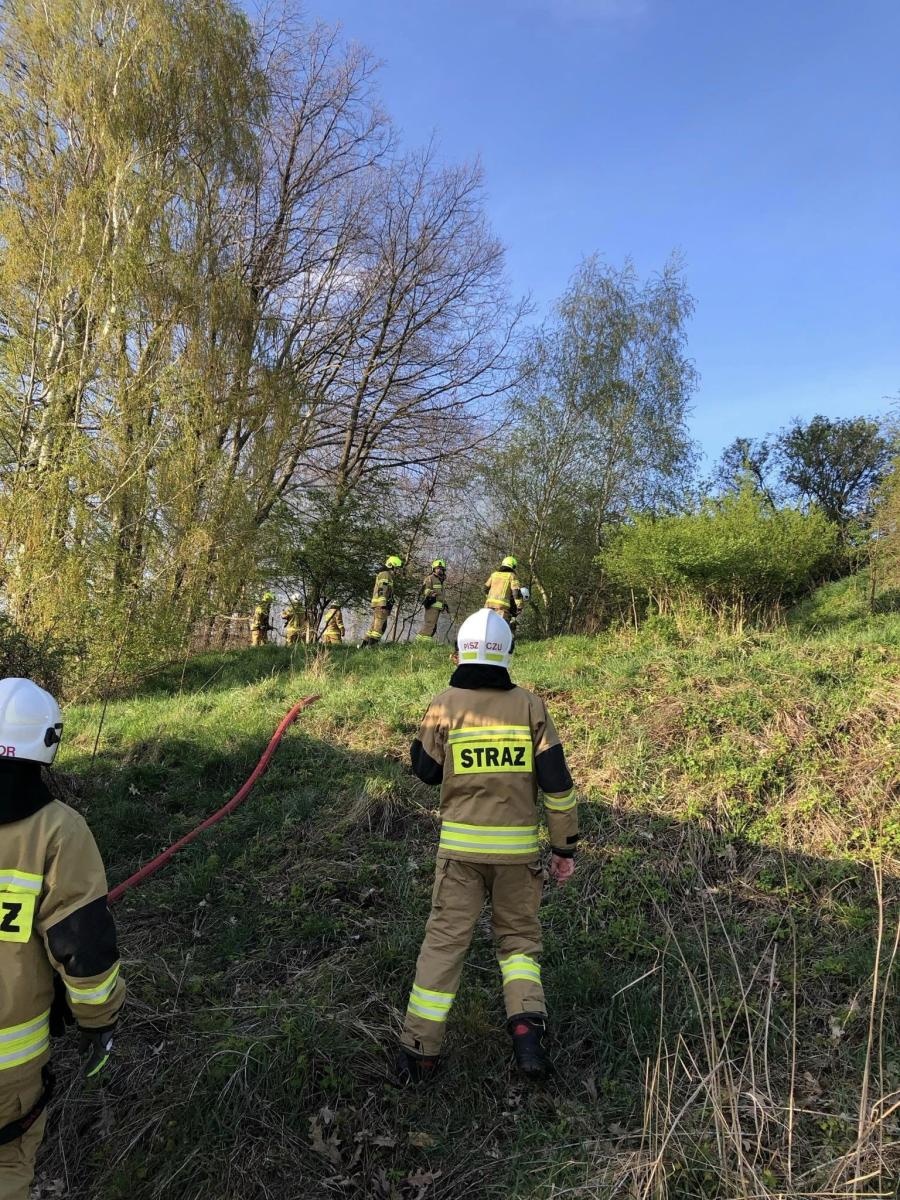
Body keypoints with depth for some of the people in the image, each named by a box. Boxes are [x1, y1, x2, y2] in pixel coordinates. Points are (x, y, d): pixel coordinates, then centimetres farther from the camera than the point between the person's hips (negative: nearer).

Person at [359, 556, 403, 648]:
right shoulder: (385, 575, -6)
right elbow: (382, 590, -17)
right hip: (381, 605, -10)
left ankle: (363, 644, 12)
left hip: (377, 606, 10)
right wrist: (383, 605, -24)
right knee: (379, 627, -13)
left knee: (375, 626, 12)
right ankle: (371, 645, -18)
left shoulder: (388, 576, 26)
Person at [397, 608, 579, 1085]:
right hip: (518, 846, 1)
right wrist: (565, 846, 3)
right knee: (519, 936, 19)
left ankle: (419, 1049, 13)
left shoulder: (445, 704, -7)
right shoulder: (530, 705, -5)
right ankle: (526, 1024, 2)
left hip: (460, 844, -1)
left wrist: (421, 735, 21)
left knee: (445, 940, 9)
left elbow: (427, 770, 4)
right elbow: (557, 781, -5)